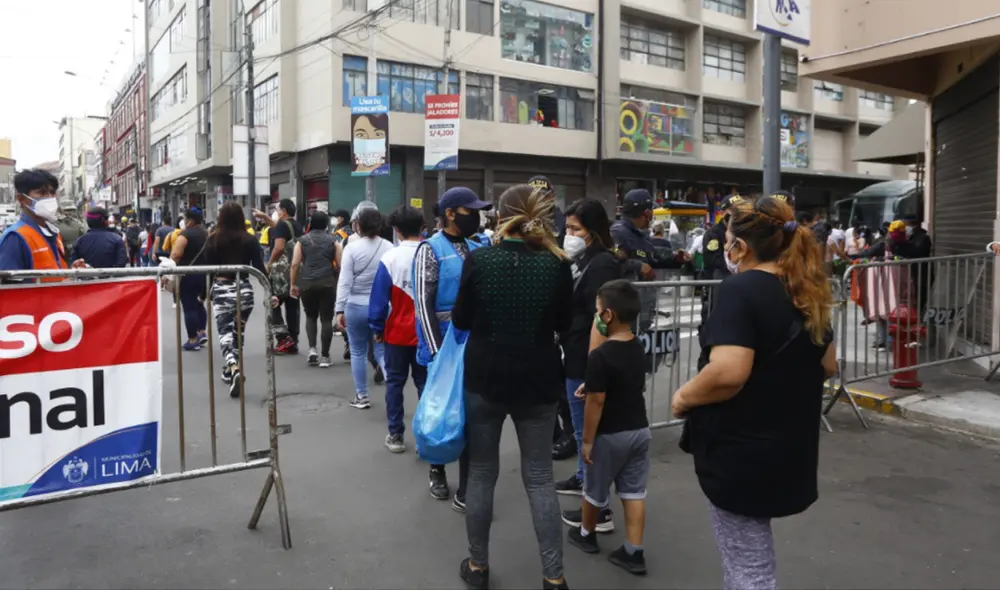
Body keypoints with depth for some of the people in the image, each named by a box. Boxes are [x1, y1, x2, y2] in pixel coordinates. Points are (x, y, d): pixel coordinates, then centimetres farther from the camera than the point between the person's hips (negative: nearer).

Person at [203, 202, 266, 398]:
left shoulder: (213, 240, -3)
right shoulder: (249, 240, -3)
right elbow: (259, 268, -6)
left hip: (221, 290, -1)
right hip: (244, 290, 2)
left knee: (225, 333, -2)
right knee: (238, 332, 17)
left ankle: (233, 369, -25)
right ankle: (232, 370, 28)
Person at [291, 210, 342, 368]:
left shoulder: (302, 241, 7)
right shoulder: (333, 241, 6)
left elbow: (295, 264, 2)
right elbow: (340, 265, 3)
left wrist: (293, 284, 8)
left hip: (306, 284, 1)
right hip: (327, 283, -1)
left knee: (310, 316, 18)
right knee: (326, 319, 3)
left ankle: (312, 349, 2)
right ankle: (324, 356, 3)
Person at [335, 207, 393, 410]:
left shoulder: (352, 247, -9)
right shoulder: (388, 247, -3)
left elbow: (344, 281, -10)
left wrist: (340, 309, -5)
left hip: (356, 306, -2)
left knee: (358, 353, 11)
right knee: (383, 352, 9)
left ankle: (362, 397, 19)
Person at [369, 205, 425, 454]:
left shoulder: (389, 258, -12)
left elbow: (379, 297, -9)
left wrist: (377, 328, 3)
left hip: (398, 332, -1)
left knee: (394, 382, 12)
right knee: (425, 382, 11)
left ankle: (395, 435, 16)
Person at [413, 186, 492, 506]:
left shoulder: (477, 249, 9)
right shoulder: (431, 249, -7)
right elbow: (424, 303, -12)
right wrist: (437, 350, -17)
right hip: (443, 344, -5)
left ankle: (467, 490, 11)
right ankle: (437, 470, 33)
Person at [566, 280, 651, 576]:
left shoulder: (600, 356, -23)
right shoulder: (638, 348, 2)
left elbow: (596, 402, -20)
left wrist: (587, 440, -12)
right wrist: (592, 386, 15)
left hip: (610, 435, -6)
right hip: (640, 429, 6)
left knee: (596, 490, 15)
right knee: (634, 491, 12)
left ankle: (586, 533, 36)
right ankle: (634, 552, 16)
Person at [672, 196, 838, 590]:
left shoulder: (740, 289, -19)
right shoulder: (807, 293, 6)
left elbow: (728, 373, -30)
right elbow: (828, 366, 16)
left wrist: (683, 398, -14)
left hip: (742, 451, -8)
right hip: (790, 448, 8)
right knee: (747, 555, 26)